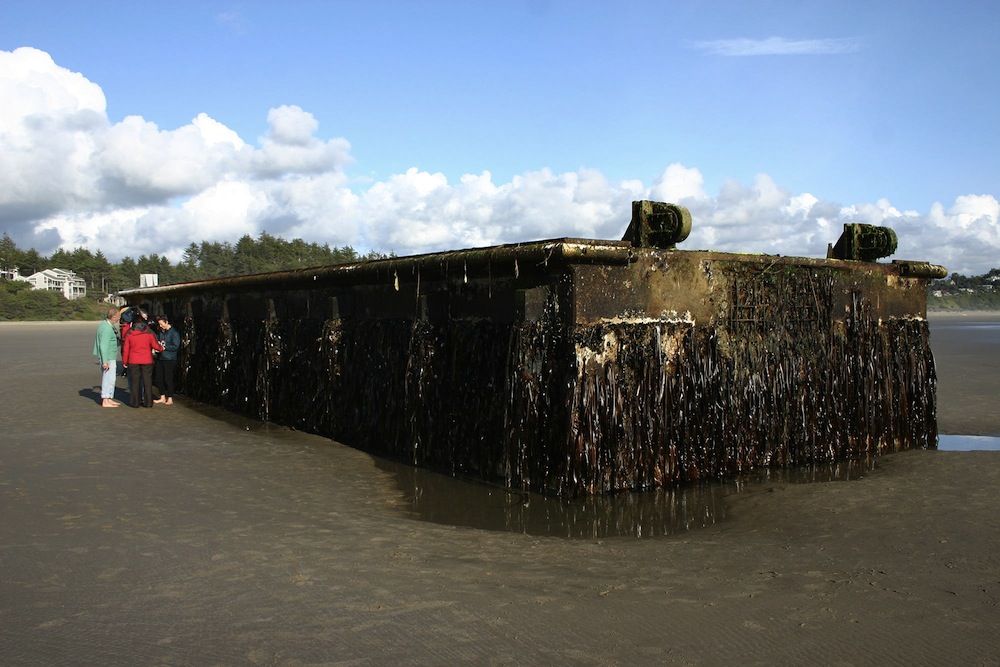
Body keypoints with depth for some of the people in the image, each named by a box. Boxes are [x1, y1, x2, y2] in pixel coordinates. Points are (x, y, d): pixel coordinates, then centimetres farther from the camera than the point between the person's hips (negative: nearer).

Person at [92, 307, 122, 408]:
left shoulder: (104, 323, 10)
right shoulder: (107, 328, -20)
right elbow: (103, 345, -23)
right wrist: (105, 361, -23)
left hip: (110, 357, 10)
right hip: (108, 358, -10)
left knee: (108, 379, 16)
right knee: (108, 378, -5)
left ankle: (109, 399, 25)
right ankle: (105, 401, -1)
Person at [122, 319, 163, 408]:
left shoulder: (129, 336, -1)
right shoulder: (149, 335, -4)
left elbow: (126, 350, 1)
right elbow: (156, 346, -2)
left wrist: (124, 361, 9)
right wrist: (161, 348, 20)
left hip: (133, 362, 0)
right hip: (147, 361, 0)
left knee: (134, 382, 8)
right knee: (147, 381, 6)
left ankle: (134, 402, 10)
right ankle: (148, 402, 8)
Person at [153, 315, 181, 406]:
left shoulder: (174, 333, -9)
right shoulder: (161, 332, 12)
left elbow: (176, 346, -13)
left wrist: (164, 347, -14)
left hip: (169, 359, -7)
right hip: (160, 358, 7)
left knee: (168, 379, -3)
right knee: (159, 378, 9)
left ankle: (170, 399, 6)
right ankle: (162, 397, 20)